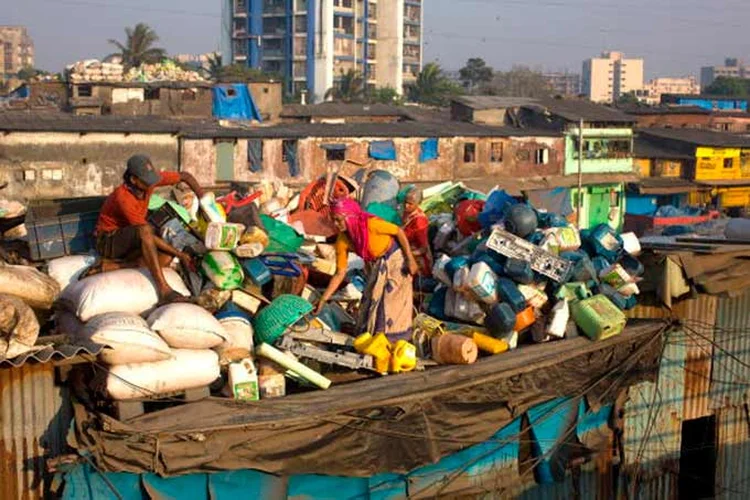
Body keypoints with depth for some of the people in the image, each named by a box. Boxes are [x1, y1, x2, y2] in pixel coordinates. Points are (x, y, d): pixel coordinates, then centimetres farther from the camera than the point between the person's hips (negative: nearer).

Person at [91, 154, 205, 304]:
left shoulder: (149, 179, -11)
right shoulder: (123, 198, -30)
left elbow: (185, 176, 1)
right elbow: (148, 234, -27)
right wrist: (180, 255, -23)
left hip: (134, 240, 8)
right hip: (108, 242, -8)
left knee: (166, 258, -19)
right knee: (145, 230, -38)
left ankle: (110, 266, -18)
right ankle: (163, 289, -43)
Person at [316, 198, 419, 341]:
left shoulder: (370, 224, -32)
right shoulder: (342, 241, -16)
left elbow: (399, 232, -18)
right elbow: (340, 273, -11)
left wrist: (410, 259, -18)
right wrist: (323, 299, -15)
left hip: (395, 259, -5)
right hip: (375, 266, 5)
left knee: (393, 301, -2)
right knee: (371, 300, 12)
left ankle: (393, 342, 11)